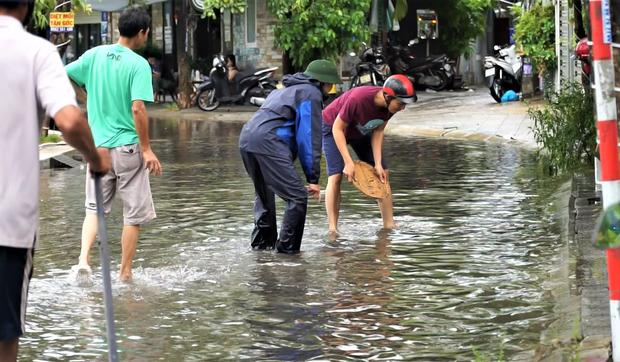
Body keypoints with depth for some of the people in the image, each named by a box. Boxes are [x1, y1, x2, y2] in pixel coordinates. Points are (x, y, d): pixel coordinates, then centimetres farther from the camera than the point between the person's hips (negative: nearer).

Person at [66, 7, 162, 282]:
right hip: (127, 146, -5)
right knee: (134, 213, 8)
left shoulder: (95, 55, 2)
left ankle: (83, 259, -6)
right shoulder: (138, 64, -13)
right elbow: (137, 109, -20)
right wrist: (147, 150, -14)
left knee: (95, 207, 15)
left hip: (97, 146, 5)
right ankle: (125, 274, 12)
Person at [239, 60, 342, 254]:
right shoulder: (311, 94, 3)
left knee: (264, 195, 27)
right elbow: (309, 137, -4)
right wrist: (313, 178, -4)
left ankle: (262, 243, 33)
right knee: (297, 196, -7)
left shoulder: (288, 90, 33)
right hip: (268, 141, -10)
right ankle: (287, 248, -7)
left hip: (246, 138, 10)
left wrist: (287, 167, 31)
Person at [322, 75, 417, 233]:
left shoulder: (391, 104, -23)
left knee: (382, 174, -1)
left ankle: (389, 226, 4)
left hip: (361, 130, 6)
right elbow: (338, 129, -32)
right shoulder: (357, 99, -43)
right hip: (333, 127, -6)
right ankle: (333, 230, -16)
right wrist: (348, 162, -36)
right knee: (335, 176, -20)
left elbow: (378, 132, -11)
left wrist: (378, 164, -16)